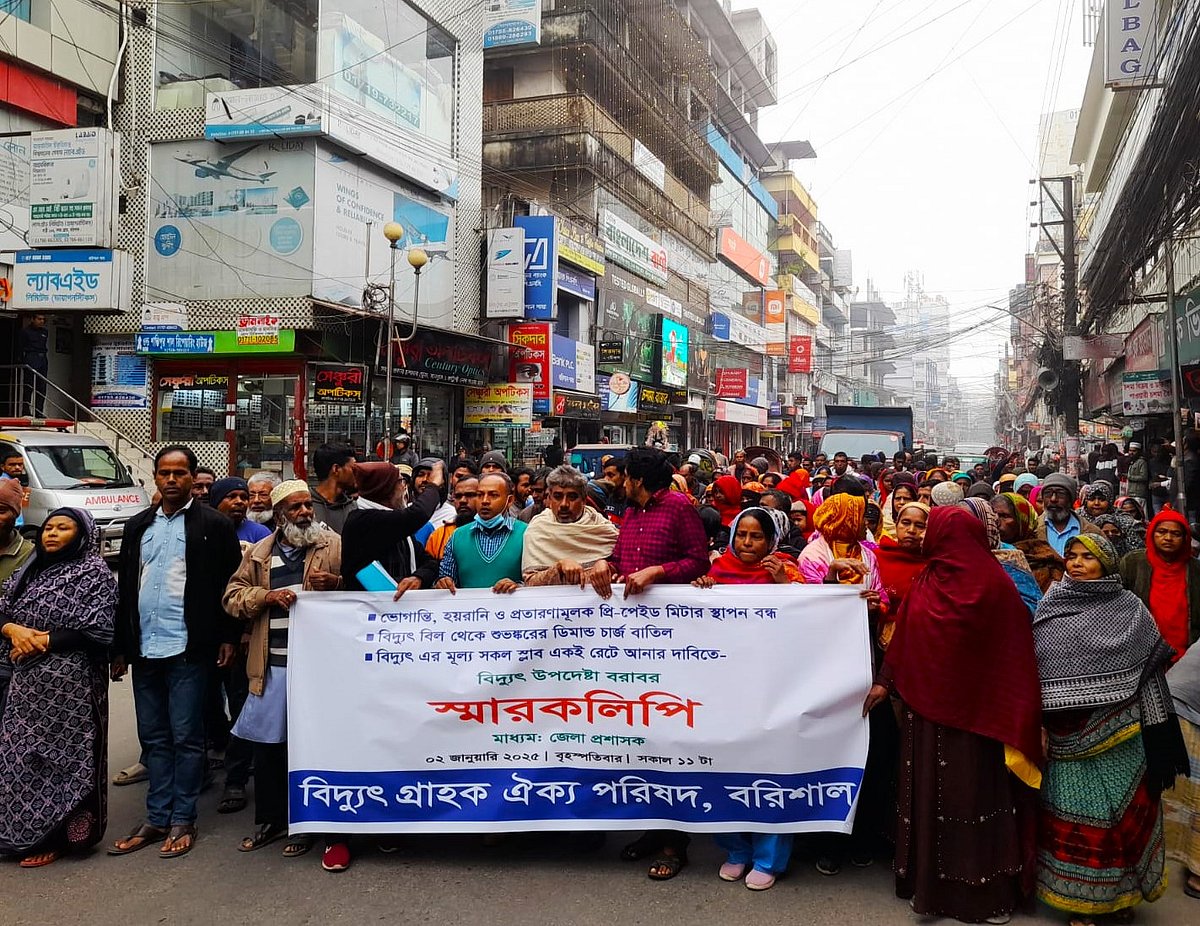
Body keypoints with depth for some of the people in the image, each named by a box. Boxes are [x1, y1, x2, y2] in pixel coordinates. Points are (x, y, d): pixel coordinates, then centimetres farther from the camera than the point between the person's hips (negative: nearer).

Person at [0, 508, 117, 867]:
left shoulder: (94, 572, -7)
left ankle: (55, 836, 13)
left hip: (69, 682, -6)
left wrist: (44, 640, -15)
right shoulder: (31, 571, 13)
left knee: (61, 754, 1)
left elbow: (98, 630, -14)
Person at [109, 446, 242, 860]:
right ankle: (157, 818, 21)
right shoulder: (137, 526, 12)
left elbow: (229, 584, -4)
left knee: (185, 737, 2)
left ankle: (182, 821, 12)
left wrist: (228, 637, -8)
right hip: (144, 650, 5)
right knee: (153, 737, 12)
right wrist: (120, 648, 12)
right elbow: (124, 588, 14)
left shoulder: (214, 525, -3)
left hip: (187, 650, -5)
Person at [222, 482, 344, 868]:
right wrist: (266, 595, -8)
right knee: (267, 743, 12)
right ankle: (270, 819, 29)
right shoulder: (259, 553, 11)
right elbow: (232, 597, 10)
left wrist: (336, 583, -22)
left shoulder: (335, 545, 0)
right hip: (272, 665, 4)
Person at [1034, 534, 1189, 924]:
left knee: (1119, 809, 6)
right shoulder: (1051, 608, 4)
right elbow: (1033, 665, 5)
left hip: (1117, 731, 0)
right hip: (1068, 734, 1)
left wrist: (1155, 730, -1)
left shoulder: (1130, 609, 1)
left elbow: (1148, 670, 2)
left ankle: (1118, 889, 24)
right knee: (1073, 811, 5)